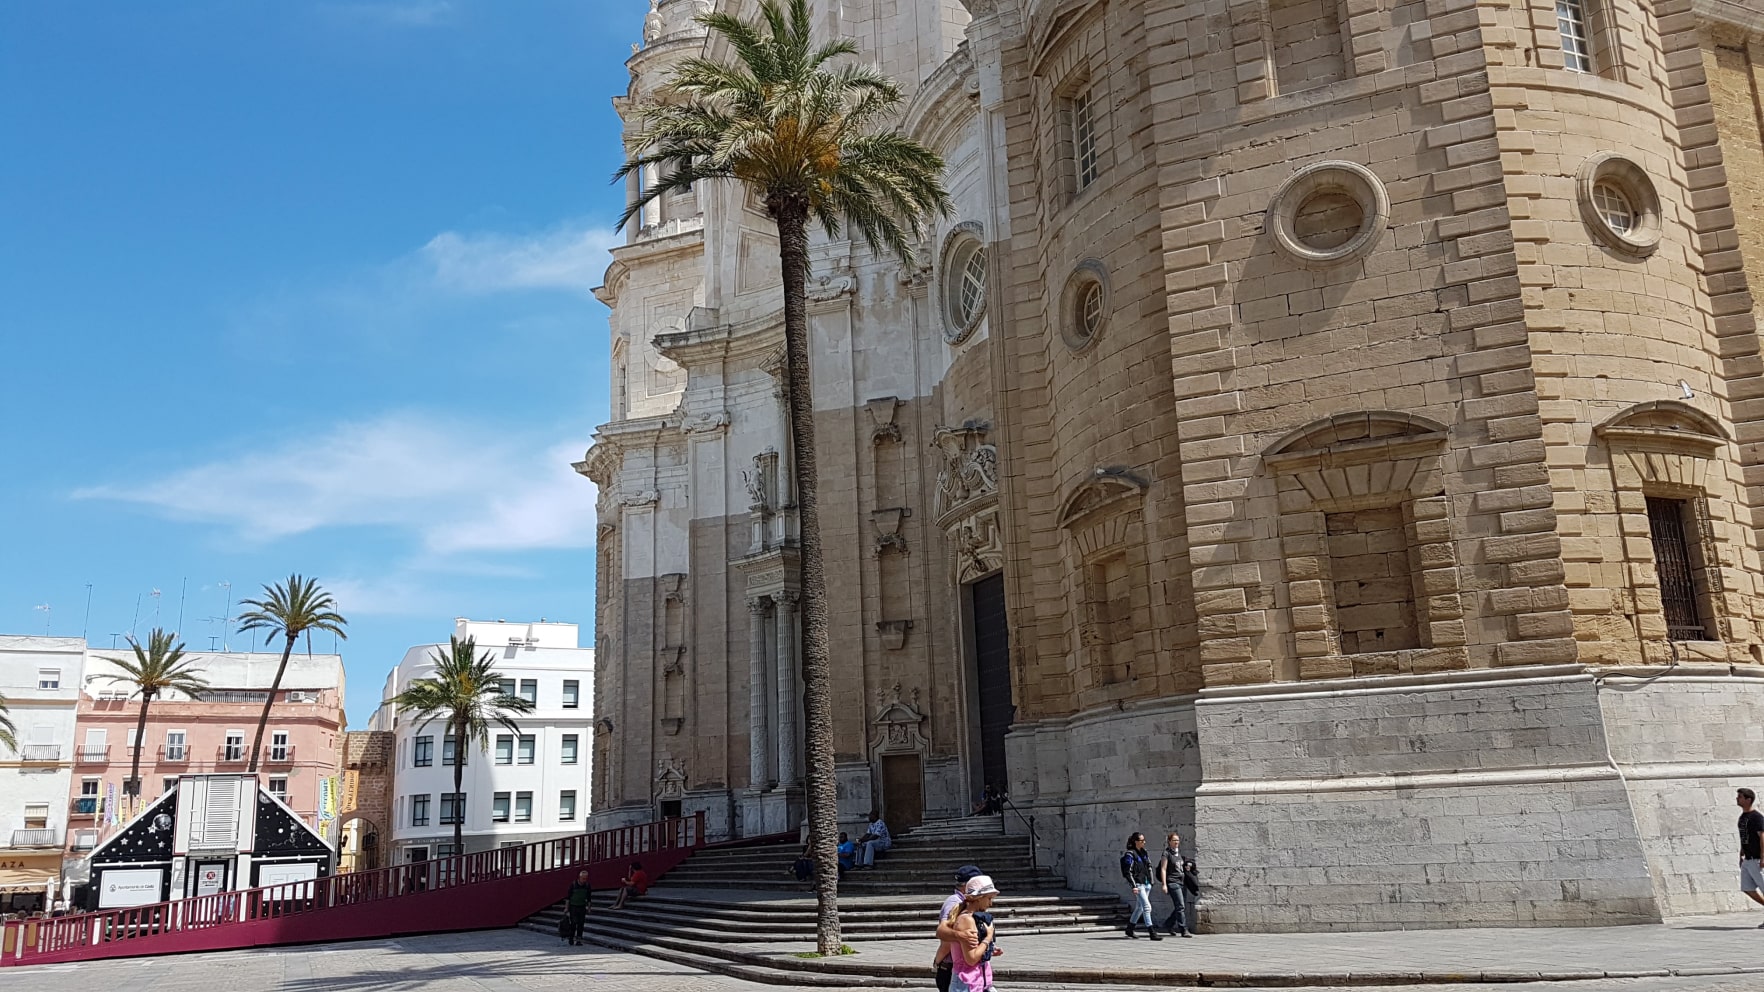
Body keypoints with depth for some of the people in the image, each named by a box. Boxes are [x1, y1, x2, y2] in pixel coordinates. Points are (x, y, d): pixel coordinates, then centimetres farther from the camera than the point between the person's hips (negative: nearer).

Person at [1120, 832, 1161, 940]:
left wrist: (1151, 881, 15)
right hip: (1138, 884, -8)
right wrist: (1133, 886, -18)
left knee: (1139, 907, 15)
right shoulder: (1130, 854, -12)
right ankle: (1152, 933, -12)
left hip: (1146, 883, 8)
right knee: (1147, 907, -13)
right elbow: (1128, 872, -14)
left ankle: (1129, 929, 29)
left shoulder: (1144, 852, 12)